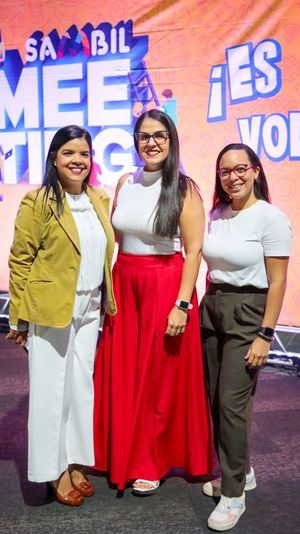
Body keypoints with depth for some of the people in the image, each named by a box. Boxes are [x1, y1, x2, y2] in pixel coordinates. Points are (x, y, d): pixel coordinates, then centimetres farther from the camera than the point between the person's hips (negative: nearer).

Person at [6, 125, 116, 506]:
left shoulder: (99, 201, 8)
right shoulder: (39, 202, -10)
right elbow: (20, 260, -9)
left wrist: (107, 304, 10)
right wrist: (19, 317, -11)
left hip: (89, 310, 6)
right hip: (50, 312, -6)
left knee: (82, 385, 13)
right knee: (52, 389, 4)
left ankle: (76, 463, 28)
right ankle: (55, 471, 20)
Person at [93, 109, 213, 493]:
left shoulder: (184, 189, -7)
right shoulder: (125, 183, 7)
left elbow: (194, 251, -10)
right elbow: (114, 239, 12)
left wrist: (182, 304, -16)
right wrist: (110, 287, 6)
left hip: (165, 288, -4)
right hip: (123, 285, 5)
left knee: (159, 377, 6)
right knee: (121, 376, 10)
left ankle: (152, 463, 24)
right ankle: (121, 453, 30)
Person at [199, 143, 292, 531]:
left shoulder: (270, 217, -10)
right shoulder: (216, 214, 7)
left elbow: (278, 282, -11)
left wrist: (265, 335, -14)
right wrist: (207, 305, 10)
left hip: (247, 314, -6)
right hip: (212, 309, 6)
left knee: (232, 403, -6)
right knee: (215, 400, 11)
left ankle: (233, 494, 11)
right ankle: (240, 471, 32)